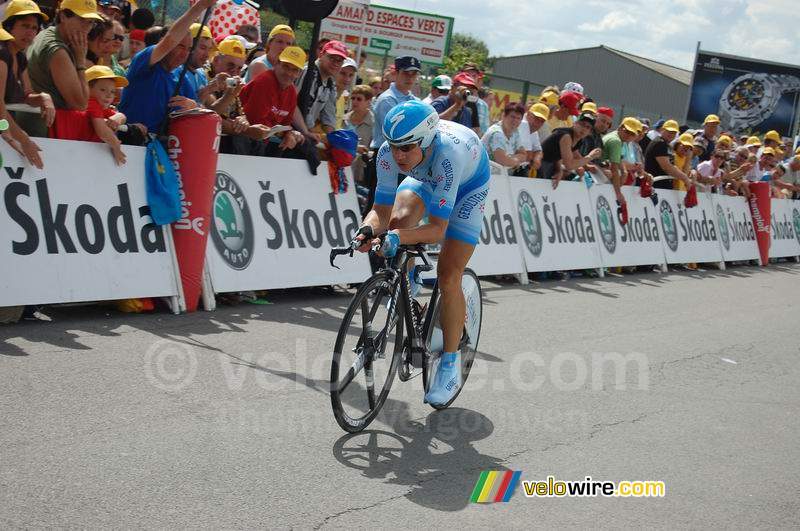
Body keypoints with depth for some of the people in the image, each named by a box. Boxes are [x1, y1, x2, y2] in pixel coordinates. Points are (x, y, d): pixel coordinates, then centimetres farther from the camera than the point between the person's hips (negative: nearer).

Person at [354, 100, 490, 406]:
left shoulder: (448, 154, -43)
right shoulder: (389, 153, -30)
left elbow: (437, 229, -43)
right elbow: (381, 209, -25)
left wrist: (397, 238, -58)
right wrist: (368, 229, -47)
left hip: (468, 184, -4)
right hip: (425, 178, 4)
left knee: (448, 277, -13)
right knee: (399, 219, -28)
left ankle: (450, 365, 2)